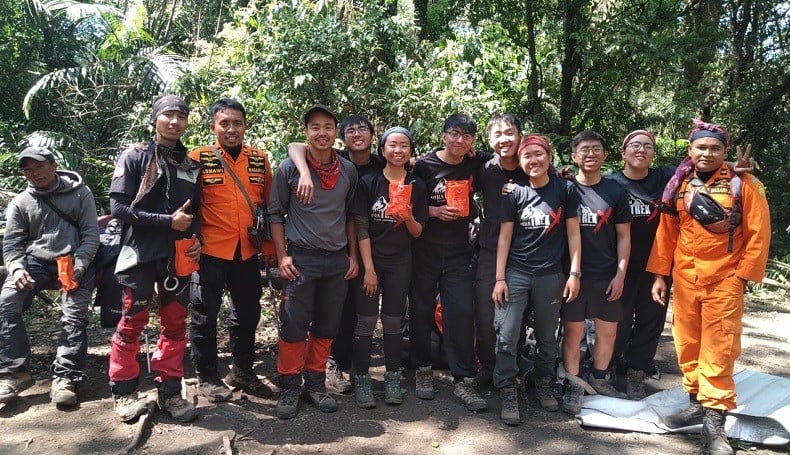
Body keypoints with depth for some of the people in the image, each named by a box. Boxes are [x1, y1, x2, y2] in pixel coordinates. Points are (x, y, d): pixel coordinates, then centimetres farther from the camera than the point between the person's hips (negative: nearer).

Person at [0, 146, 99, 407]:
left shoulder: (80, 193, 5)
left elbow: (91, 233, 0)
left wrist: (78, 265, -15)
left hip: (75, 260, -2)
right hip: (36, 260, 2)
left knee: (74, 316, -18)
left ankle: (65, 378, -14)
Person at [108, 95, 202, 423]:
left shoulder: (191, 165, 13)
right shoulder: (135, 157, -2)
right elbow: (119, 207, -10)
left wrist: (196, 238, -1)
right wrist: (167, 221, -15)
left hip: (178, 257, 5)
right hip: (141, 254, -4)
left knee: (175, 324, 7)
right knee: (132, 323, 3)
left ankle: (169, 391, 18)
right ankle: (124, 391, 18)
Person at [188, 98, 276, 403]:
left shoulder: (260, 160, 5)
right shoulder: (198, 159, -6)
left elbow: (269, 205, 10)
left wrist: (270, 247, 7)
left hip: (247, 251, 4)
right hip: (211, 251, -4)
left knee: (247, 313, 14)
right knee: (205, 314, 6)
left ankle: (242, 371, 31)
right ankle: (206, 377, 22)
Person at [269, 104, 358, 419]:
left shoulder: (348, 171, 4)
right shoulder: (289, 168, -5)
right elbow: (276, 213, 0)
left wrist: (352, 255, 8)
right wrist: (282, 256, -7)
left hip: (338, 261, 3)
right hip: (302, 258, -3)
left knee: (327, 326, 10)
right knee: (294, 326, 1)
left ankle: (316, 383, 25)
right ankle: (289, 388, 16)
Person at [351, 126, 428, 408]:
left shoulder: (416, 187, 2)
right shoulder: (368, 182, -4)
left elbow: (418, 232, 4)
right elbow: (361, 228, -6)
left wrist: (408, 218, -19)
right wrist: (368, 268, -11)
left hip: (400, 262, 2)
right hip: (370, 260, -2)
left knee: (393, 321, 9)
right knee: (366, 321, -1)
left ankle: (392, 378, 19)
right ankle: (361, 379, 10)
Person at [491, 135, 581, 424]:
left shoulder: (565, 189, 0)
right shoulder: (515, 193, 1)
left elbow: (573, 233, 3)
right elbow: (504, 237, 1)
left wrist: (574, 273, -3)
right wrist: (499, 278, -4)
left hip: (551, 276, 1)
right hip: (515, 274, 0)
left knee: (547, 337, 13)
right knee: (506, 336, -6)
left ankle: (544, 385, 33)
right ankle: (508, 393, 8)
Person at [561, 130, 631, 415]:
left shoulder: (616, 192, 4)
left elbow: (623, 236, 5)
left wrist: (620, 275, -1)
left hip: (607, 275, 2)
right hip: (573, 273, -2)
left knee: (608, 330, 10)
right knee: (572, 330, 2)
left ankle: (599, 379, 29)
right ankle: (573, 386, 14)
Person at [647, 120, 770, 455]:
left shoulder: (743, 184, -4)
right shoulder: (678, 186, 6)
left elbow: (759, 234, -4)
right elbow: (666, 232, 8)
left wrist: (742, 276, -7)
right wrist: (659, 274, 5)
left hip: (724, 281, -4)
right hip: (684, 279, 4)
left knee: (718, 350, -3)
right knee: (687, 344, 11)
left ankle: (714, 421, 5)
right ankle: (697, 402, 27)